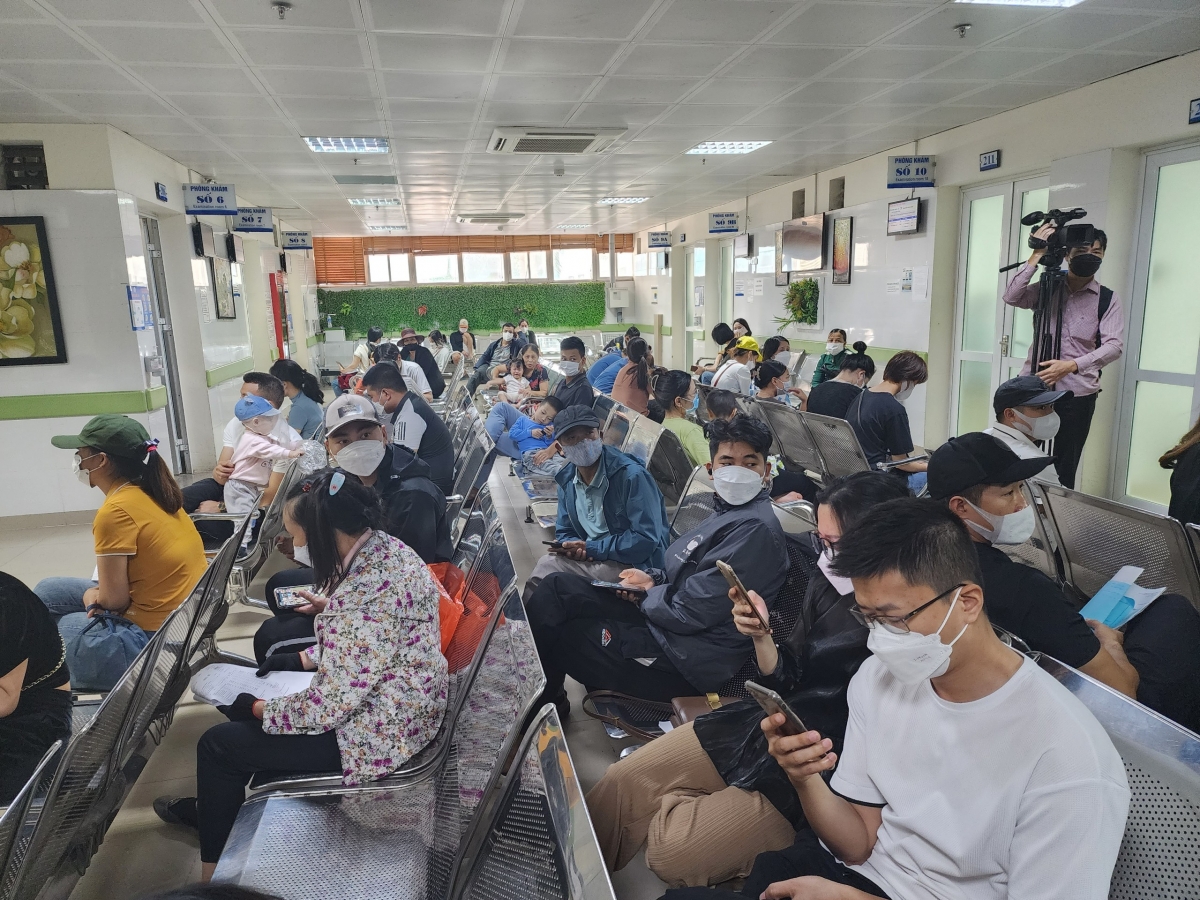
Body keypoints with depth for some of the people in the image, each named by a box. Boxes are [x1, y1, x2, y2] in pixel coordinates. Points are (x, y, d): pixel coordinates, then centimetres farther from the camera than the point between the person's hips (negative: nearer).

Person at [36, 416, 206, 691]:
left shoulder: (116, 510, -20)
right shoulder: (152, 491, 5)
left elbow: (113, 599, -16)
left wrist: (92, 597, 5)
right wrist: (100, 594, 0)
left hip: (157, 638, -8)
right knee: (46, 592, 17)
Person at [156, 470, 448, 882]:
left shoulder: (368, 591, -34)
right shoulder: (380, 545, -5)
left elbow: (331, 703, -27)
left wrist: (258, 708, -11)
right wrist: (314, 641, 6)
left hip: (377, 729, -9)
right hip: (374, 692, 9)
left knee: (218, 744, 4)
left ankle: (213, 866, 30)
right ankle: (215, 805, 46)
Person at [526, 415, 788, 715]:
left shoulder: (756, 529, -24)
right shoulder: (730, 510, 8)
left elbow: (689, 612, -25)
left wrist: (644, 596, -7)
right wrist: (653, 578, 1)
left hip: (685, 656, -9)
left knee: (557, 635, -1)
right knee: (556, 586, 6)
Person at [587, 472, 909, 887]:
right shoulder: (827, 582, -3)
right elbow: (788, 681, 4)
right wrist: (762, 636, -12)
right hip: (767, 721, 6)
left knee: (672, 852, -17)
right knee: (621, 782, 1)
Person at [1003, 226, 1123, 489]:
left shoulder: (1108, 299, 2)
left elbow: (1114, 346, -10)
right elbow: (1011, 297, -12)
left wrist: (1071, 365, -26)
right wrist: (1036, 256, -15)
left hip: (1077, 393, -1)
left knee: (1066, 467, 4)